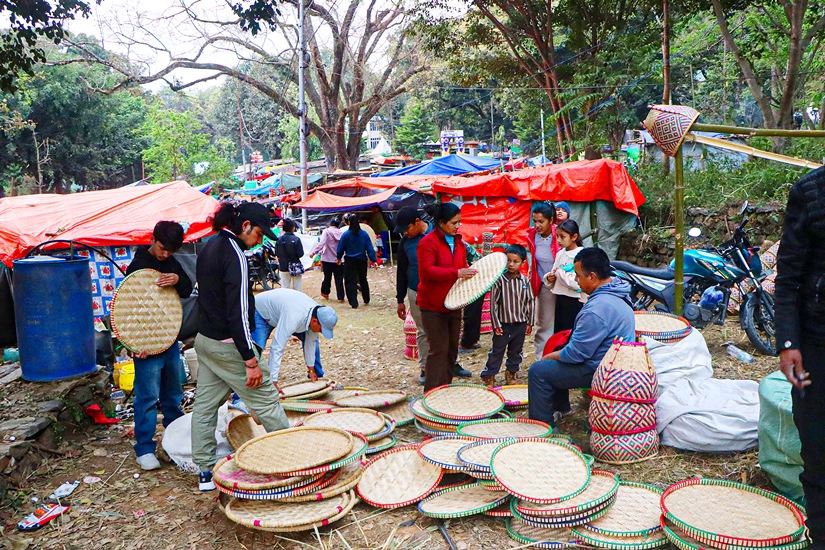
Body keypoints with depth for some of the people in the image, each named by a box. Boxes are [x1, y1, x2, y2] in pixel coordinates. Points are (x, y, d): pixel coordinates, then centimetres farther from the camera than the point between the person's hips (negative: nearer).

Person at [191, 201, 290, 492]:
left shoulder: (209, 246, 8)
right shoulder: (234, 255, -20)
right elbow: (238, 313, -23)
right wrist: (250, 361, -21)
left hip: (204, 339, 10)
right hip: (228, 345, -9)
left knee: (205, 405, 12)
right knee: (266, 401, 2)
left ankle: (206, 472, 22)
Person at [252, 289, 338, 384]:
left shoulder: (318, 312, -22)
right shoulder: (293, 318, -46)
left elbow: (310, 341, -9)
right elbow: (277, 348, -47)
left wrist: (311, 369, -3)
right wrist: (273, 382, -48)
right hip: (260, 311, -6)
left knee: (312, 341, 1)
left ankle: (318, 375, 16)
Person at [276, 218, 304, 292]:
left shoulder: (279, 239, -6)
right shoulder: (296, 239, -14)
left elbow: (277, 253, -3)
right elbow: (301, 254, -14)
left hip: (283, 267, 2)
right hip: (295, 267, -2)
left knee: (284, 288, 8)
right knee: (297, 289, 8)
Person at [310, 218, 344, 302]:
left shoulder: (327, 231, -7)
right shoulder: (341, 233, 1)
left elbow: (321, 243, -19)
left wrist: (314, 252, -21)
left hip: (327, 259, -1)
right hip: (338, 260, 1)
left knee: (327, 277, 14)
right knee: (339, 279, 3)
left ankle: (325, 293, 30)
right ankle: (341, 297, 2)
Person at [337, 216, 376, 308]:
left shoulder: (346, 235, -9)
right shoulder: (364, 234, -4)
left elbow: (340, 249, -1)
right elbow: (370, 248, -5)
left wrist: (339, 258, 15)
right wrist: (373, 259, -1)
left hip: (350, 261, -3)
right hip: (362, 260, 3)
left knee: (350, 282, 2)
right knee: (363, 280, 20)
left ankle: (354, 303, -4)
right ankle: (366, 300, 31)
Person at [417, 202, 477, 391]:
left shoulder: (458, 241, 10)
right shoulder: (428, 242, -14)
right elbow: (427, 270, -23)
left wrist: (468, 273, -2)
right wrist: (456, 273, -26)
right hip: (433, 306, -7)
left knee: (452, 349, 13)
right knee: (439, 349, -6)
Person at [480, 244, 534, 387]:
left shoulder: (525, 281, -1)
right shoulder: (500, 280, -12)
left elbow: (530, 302, 6)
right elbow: (493, 303, -10)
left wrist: (529, 322, 6)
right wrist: (496, 324, -10)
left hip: (520, 323, 4)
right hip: (503, 323, -3)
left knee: (516, 351, 16)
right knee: (497, 351, 5)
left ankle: (511, 374, 32)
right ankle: (488, 376, 13)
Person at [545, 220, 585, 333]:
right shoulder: (560, 254, 8)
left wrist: (561, 273, -15)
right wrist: (549, 277, -3)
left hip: (575, 301, -7)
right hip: (560, 299, 7)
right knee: (558, 333, 14)